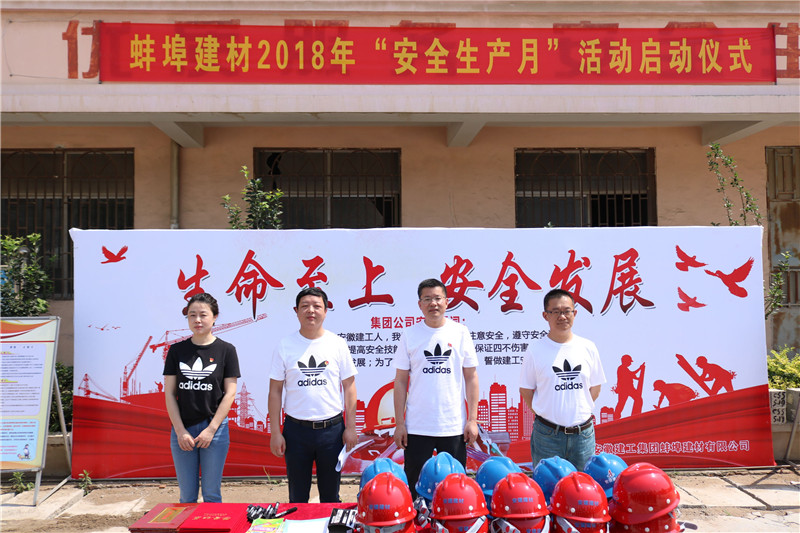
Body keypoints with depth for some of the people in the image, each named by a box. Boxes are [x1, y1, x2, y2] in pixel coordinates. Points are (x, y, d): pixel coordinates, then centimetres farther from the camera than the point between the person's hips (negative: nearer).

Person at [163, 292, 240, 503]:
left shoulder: (226, 350, -1)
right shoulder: (177, 350, 4)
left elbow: (230, 393, -3)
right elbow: (169, 393, 3)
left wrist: (211, 429, -10)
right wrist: (180, 431, -5)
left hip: (215, 429, -2)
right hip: (182, 430, 2)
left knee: (212, 493, 5)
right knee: (187, 496, 8)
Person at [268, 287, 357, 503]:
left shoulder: (338, 344, 0)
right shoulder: (285, 346, 0)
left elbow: (349, 387, 3)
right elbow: (275, 390, 2)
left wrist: (350, 427, -1)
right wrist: (275, 432, -2)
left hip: (332, 428, 0)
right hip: (296, 429, 0)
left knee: (330, 496, 12)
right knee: (297, 497, 12)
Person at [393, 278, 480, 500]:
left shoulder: (460, 332, 3)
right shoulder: (410, 334, 2)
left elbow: (471, 377, 5)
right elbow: (400, 381, 3)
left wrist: (472, 419, -1)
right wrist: (399, 423, -1)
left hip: (454, 426, 0)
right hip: (417, 427, 0)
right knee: (414, 487, 8)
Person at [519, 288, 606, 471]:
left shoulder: (588, 348, 4)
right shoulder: (536, 350, -4)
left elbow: (595, 387, 12)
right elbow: (525, 390, 2)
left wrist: (580, 413, 5)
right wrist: (545, 415, -2)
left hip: (583, 433, 2)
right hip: (547, 434, -2)